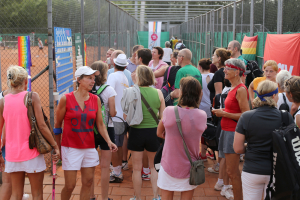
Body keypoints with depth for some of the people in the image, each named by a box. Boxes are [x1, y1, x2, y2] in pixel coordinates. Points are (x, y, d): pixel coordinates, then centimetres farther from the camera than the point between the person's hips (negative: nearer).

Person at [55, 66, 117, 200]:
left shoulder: (96, 100, 3)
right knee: (70, 185, -1)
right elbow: (57, 125, 1)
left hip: (89, 147, 4)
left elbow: (100, 124, 5)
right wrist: (57, 148, 3)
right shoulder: (66, 99, -6)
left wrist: (109, 141, -10)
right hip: (71, 147, -4)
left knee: (88, 182, 8)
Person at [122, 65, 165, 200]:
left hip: (137, 132, -2)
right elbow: (163, 116, 1)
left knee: (137, 168, 11)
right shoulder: (158, 93, -4)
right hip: (153, 132, 2)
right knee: (154, 166, 20)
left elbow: (126, 115, -9)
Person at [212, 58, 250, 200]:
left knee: (232, 171, -5)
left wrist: (224, 114, -16)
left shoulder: (241, 89, -16)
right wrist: (222, 112, 10)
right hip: (227, 130, 9)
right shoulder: (233, 88, 13)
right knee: (231, 169, 16)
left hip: (234, 133, -9)